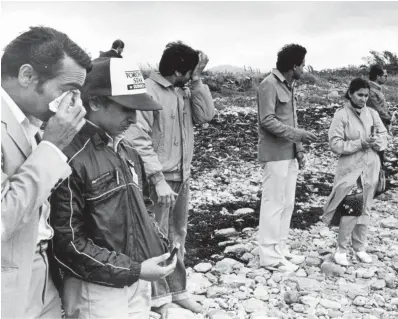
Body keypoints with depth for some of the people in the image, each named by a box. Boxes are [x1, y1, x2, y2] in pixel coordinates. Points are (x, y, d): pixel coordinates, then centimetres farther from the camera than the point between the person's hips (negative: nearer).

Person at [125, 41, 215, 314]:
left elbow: (206, 115, -2)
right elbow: (139, 139, -20)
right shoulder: (149, 90, -16)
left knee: (178, 236, 17)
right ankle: (160, 296, 20)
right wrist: (158, 179, -23)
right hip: (159, 178, -7)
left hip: (183, 177, 8)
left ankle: (178, 289, 32)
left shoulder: (184, 92, 7)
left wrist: (197, 80, -7)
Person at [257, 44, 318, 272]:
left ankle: (280, 248, 23)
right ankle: (270, 256, 5)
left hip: (290, 154, 9)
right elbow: (267, 120, -18)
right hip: (275, 155, -9)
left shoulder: (289, 85, 15)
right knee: (274, 204, -4)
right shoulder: (269, 85, -12)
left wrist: (299, 148, 12)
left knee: (287, 203, 12)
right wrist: (298, 134, -19)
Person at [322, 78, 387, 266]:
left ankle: (360, 248, 25)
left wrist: (376, 142, -13)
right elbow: (335, 144, -12)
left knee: (365, 209, 12)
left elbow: (383, 136, 9)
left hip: (370, 168, 5)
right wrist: (359, 143, -20)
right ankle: (341, 250, 10)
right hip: (350, 168, -5)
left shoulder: (372, 113, 5)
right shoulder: (341, 115, -8)